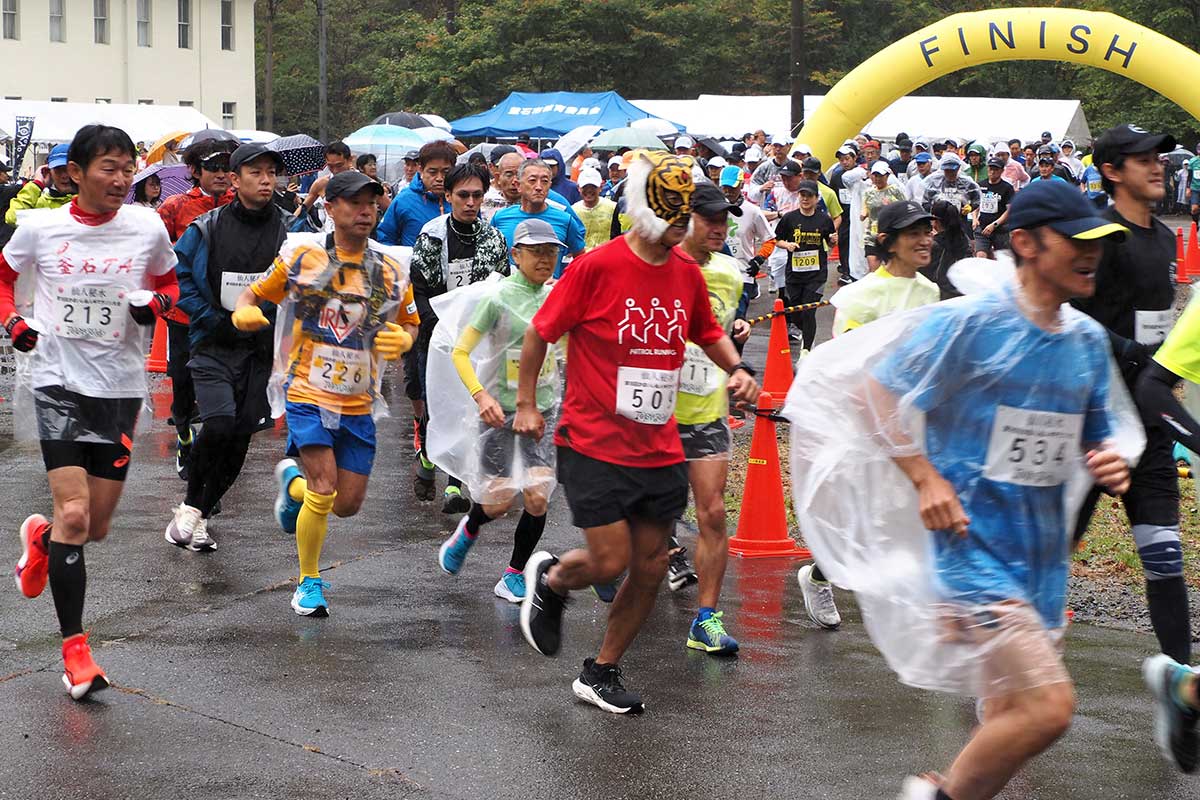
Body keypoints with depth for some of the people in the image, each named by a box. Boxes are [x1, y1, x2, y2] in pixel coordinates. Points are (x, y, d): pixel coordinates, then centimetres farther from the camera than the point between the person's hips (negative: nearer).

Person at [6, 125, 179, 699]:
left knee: (97, 526, 8)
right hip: (59, 383, -2)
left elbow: (170, 284, 13)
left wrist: (157, 302, -10)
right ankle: (74, 648, -6)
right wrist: (11, 321, -3)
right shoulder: (40, 228, -4)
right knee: (74, 512, -14)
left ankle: (41, 537, 45)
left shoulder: (147, 228, -3)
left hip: (121, 387, 2)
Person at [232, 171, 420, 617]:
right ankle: (309, 582, 5)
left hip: (359, 404, 4)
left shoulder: (391, 272, 4)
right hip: (308, 394, -4)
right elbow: (254, 293, 7)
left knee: (348, 504, 3)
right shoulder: (300, 258, -3)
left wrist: (404, 338, -6)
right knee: (324, 491, -16)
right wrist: (244, 312, -17)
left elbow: (411, 322, 17)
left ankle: (293, 481, 37)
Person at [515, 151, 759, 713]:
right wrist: (525, 403, 0)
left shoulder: (687, 274, 5)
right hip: (594, 445, -6)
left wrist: (736, 368, 5)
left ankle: (601, 673, 23)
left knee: (650, 568, 6)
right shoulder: (596, 267, -13)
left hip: (660, 450, 6)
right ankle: (548, 579, 27)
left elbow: (708, 333, 24)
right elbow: (540, 333, -4)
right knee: (610, 561, -8)